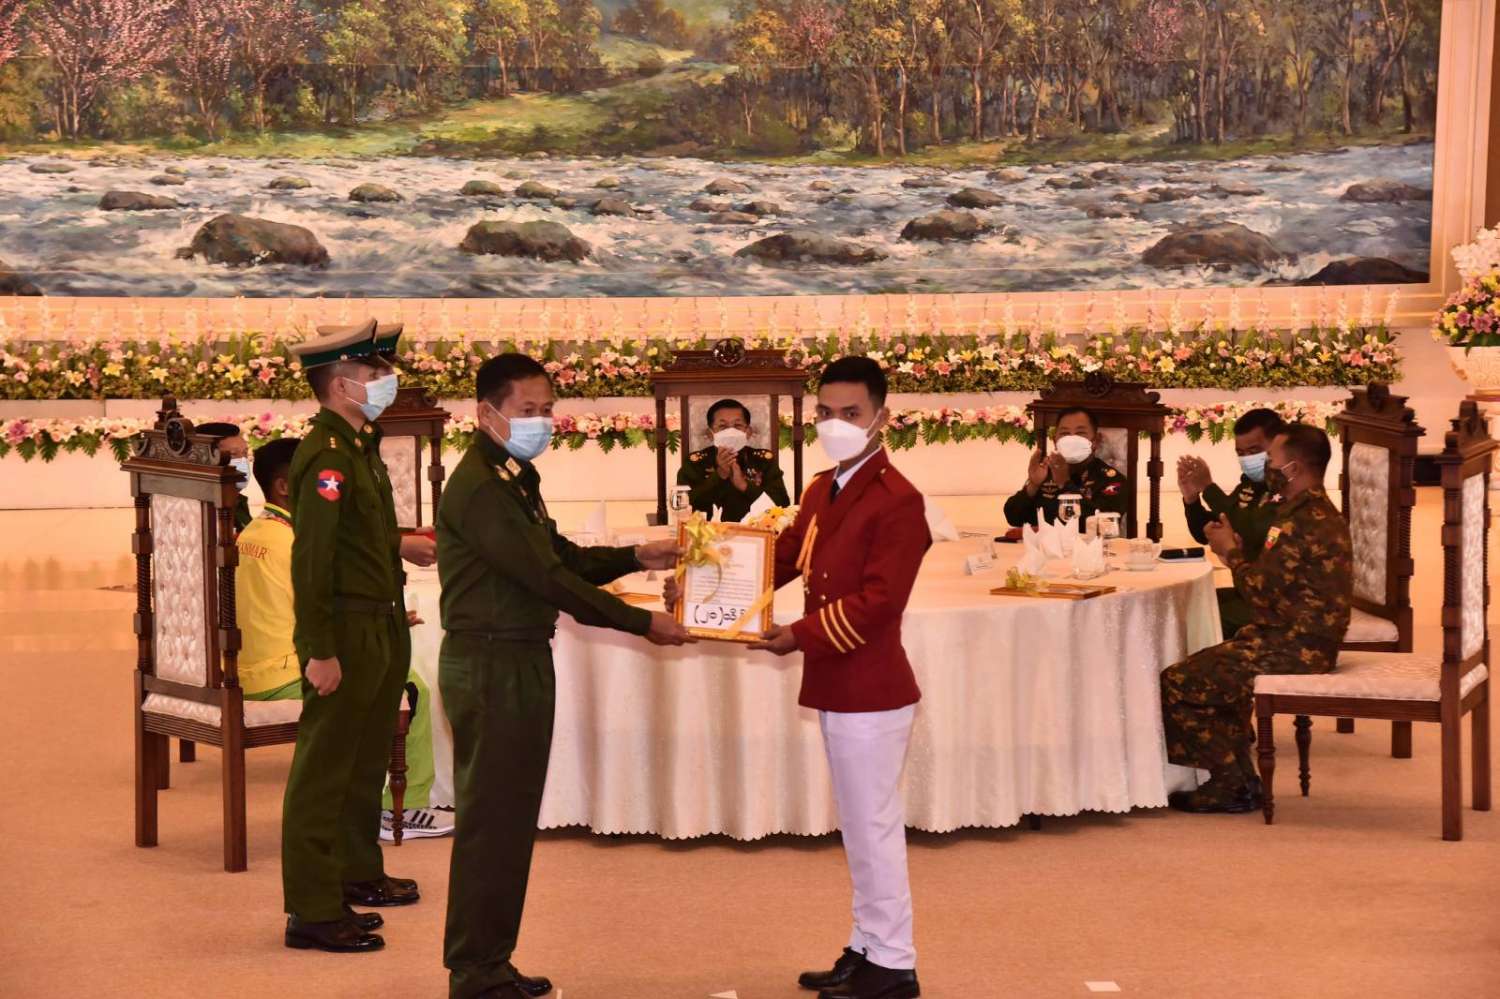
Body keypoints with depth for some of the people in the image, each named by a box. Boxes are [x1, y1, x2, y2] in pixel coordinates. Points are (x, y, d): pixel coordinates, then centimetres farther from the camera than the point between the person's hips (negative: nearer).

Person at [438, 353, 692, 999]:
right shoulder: (478, 487, -19)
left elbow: (560, 556, 19)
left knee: (512, 817, 14)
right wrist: (643, 623, -17)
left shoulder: (515, 477, 14)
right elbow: (548, 579, -21)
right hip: (490, 662, -10)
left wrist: (635, 558, 4)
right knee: (490, 819, -3)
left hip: (523, 659, 10)